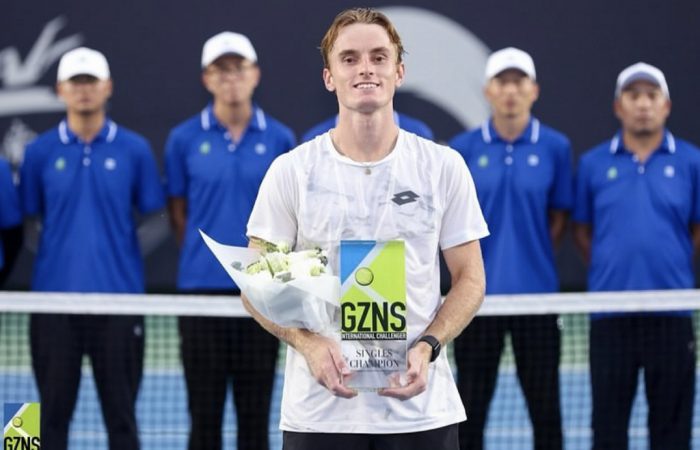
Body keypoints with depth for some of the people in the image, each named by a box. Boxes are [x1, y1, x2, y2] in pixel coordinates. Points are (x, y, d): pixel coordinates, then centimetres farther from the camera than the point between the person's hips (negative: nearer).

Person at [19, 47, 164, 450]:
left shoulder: (135, 150, 3)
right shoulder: (40, 152, 5)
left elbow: (154, 215, 6)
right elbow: (25, 219, 10)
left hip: (119, 295, -1)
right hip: (54, 296, 1)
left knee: (120, 412, 3)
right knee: (54, 412, 5)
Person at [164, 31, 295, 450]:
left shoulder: (279, 139, 4)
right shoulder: (184, 139, 2)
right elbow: (178, 211, 9)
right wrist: (205, 258, 4)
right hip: (203, 288, -1)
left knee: (255, 408, 5)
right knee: (205, 410, 2)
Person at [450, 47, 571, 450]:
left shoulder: (554, 147, 1)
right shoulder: (465, 148, 2)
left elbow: (559, 217, 8)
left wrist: (530, 255, -1)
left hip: (536, 292, 0)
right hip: (479, 292, 0)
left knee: (545, 403, 3)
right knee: (472, 403, 5)